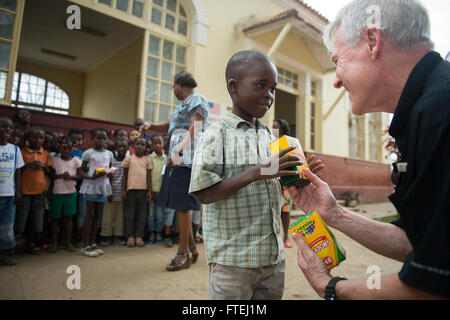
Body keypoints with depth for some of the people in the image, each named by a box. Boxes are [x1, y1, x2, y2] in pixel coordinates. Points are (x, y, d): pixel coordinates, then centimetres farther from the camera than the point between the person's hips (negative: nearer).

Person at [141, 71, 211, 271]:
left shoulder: (197, 100, -2)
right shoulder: (183, 105, 26)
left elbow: (195, 128, -15)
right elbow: (169, 126, 32)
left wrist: (178, 150, -27)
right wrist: (151, 127, 12)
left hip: (187, 158, -9)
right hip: (178, 158, 9)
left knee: (182, 204, -8)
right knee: (180, 204, 9)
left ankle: (184, 253, 2)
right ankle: (191, 248, 19)